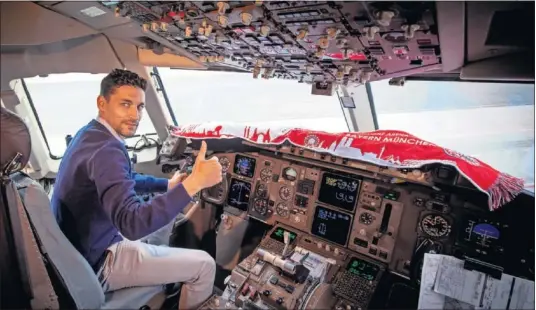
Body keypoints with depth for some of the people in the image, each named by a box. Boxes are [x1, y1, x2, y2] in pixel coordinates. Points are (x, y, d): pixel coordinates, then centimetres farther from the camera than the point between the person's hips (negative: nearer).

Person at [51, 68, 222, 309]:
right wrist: (193, 184, -45)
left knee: (167, 218, 27)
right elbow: (132, 224, -42)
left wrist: (167, 184, 11)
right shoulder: (106, 149, -31)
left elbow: (126, 180, 17)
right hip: (96, 263, -10)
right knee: (204, 265, -7)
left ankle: (169, 285, 43)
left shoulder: (90, 134, 3)